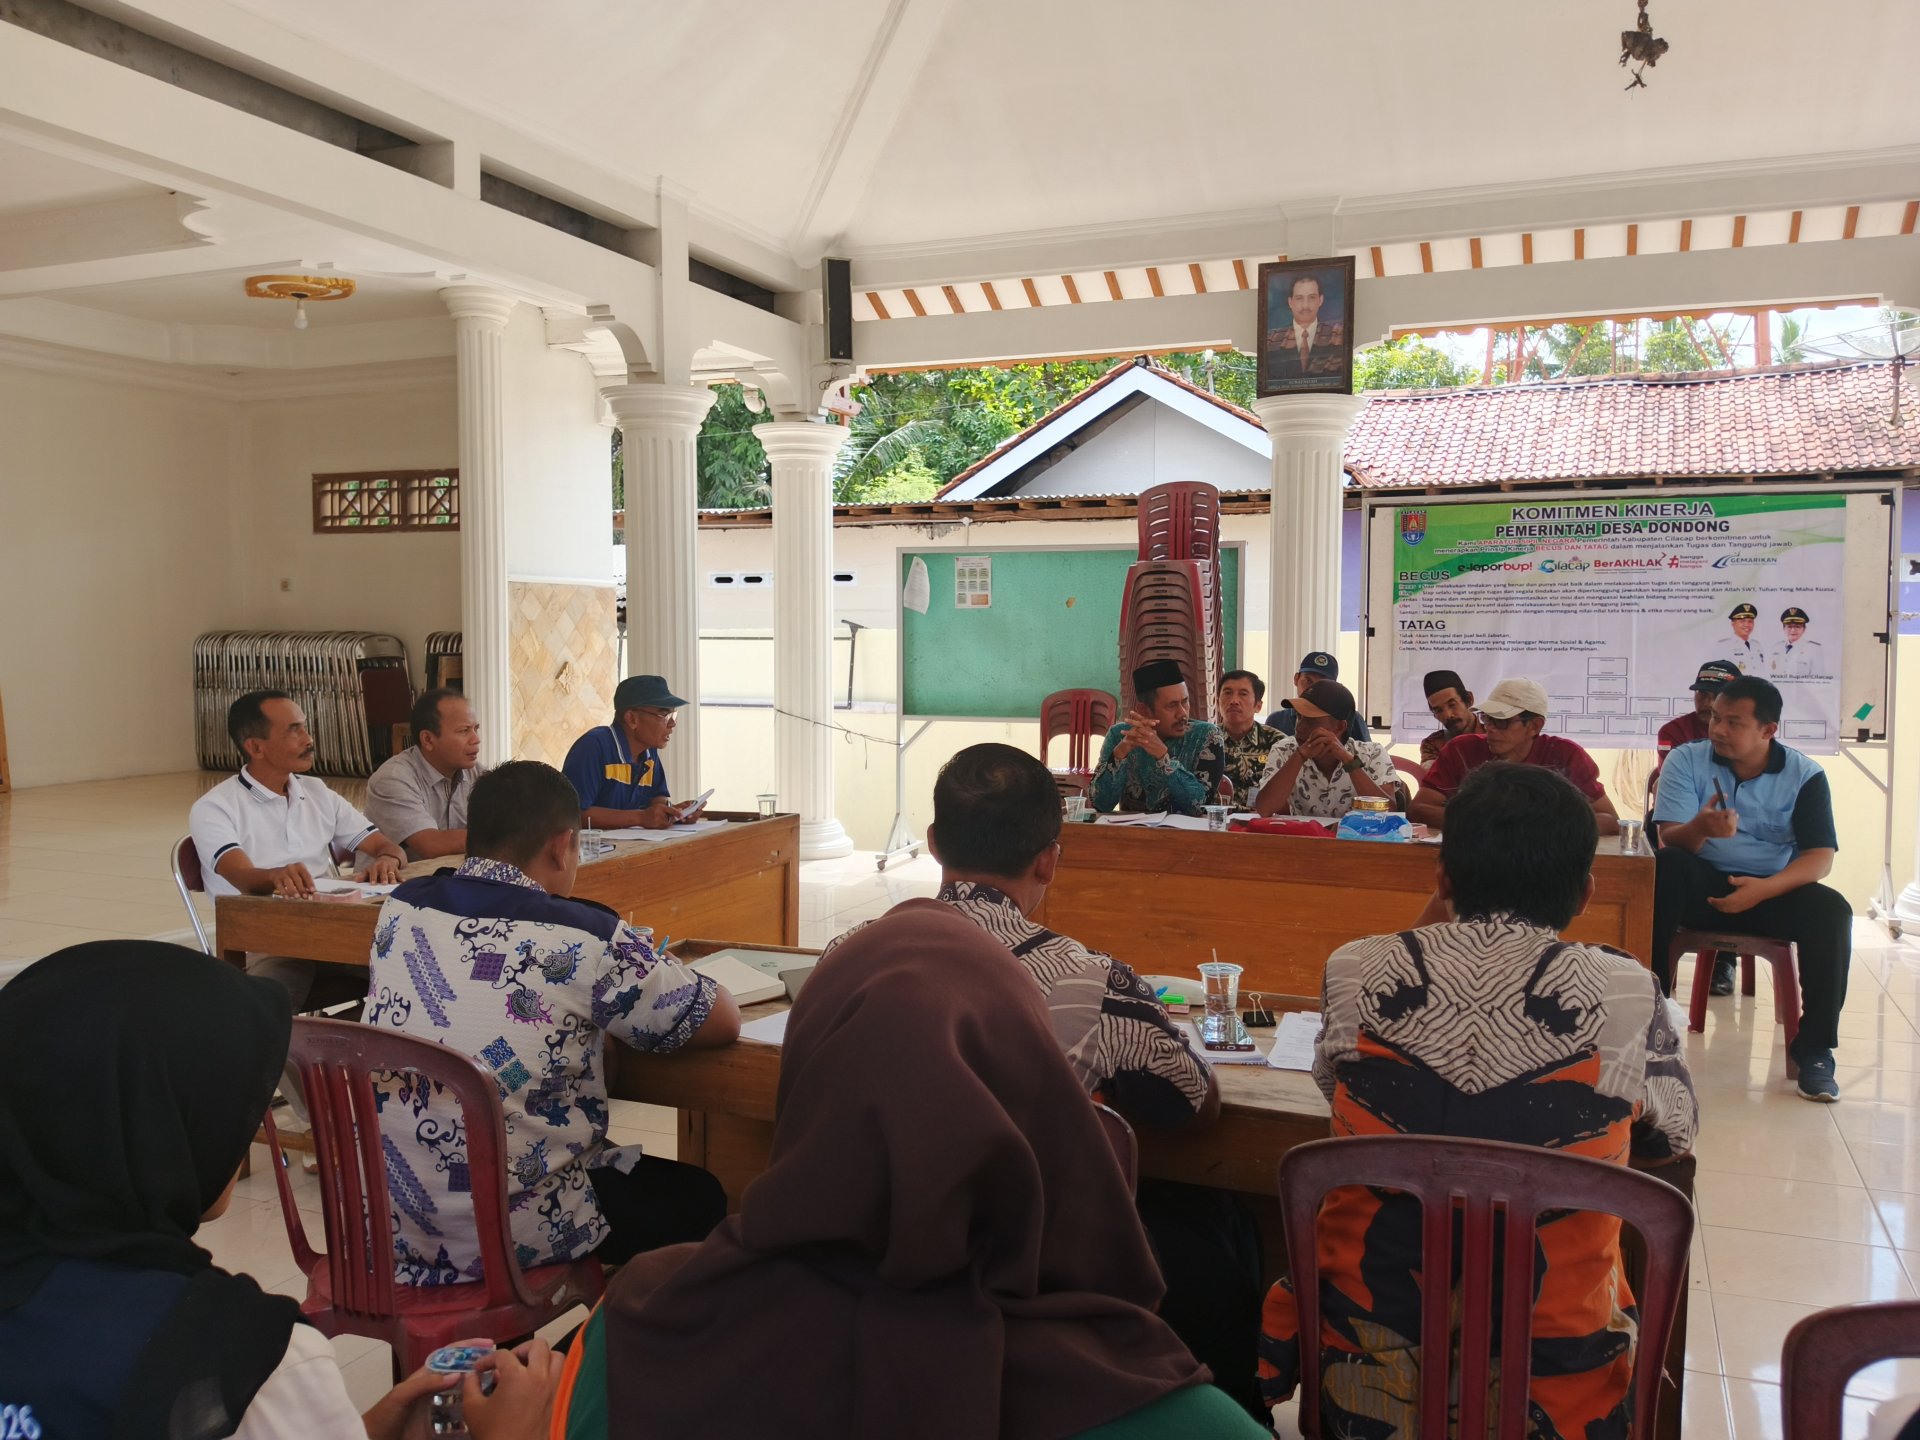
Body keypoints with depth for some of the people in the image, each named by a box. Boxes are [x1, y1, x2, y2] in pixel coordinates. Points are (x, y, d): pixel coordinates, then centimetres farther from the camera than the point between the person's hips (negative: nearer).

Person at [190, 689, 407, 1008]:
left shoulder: (318, 794, 20)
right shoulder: (213, 809, 3)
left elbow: (387, 846, 13)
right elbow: (242, 876, -15)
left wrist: (387, 859, -13)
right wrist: (277, 877, -40)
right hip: (264, 945, -5)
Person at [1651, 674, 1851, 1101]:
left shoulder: (1805, 775, -2)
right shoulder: (1686, 759, -3)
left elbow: (1820, 857, -10)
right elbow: (1670, 840, -12)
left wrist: (1764, 889, -27)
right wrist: (1700, 828, -37)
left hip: (1773, 889, 1)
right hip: (1703, 882, -1)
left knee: (1831, 911, -28)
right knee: (1663, 869, -33)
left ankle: (1814, 1048, -14)